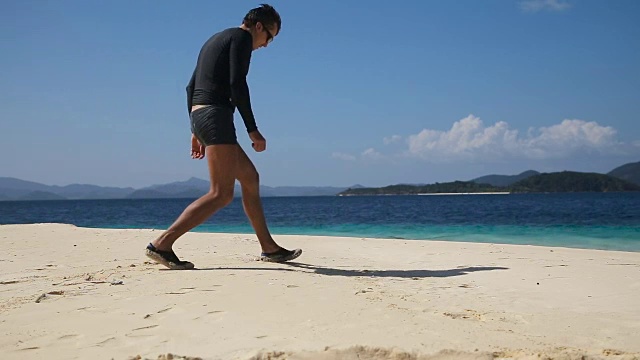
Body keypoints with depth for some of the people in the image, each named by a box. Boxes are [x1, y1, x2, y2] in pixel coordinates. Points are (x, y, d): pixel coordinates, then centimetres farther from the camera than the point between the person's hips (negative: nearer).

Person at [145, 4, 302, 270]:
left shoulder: (215, 41, 26)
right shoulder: (242, 37, -2)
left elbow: (191, 87, 24)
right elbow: (237, 84, -16)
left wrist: (196, 131, 22)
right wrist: (253, 130, -15)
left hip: (199, 117, 10)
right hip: (216, 115, -10)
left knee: (250, 178, 15)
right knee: (222, 193, -13)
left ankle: (269, 248, 19)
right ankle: (162, 244, -19)